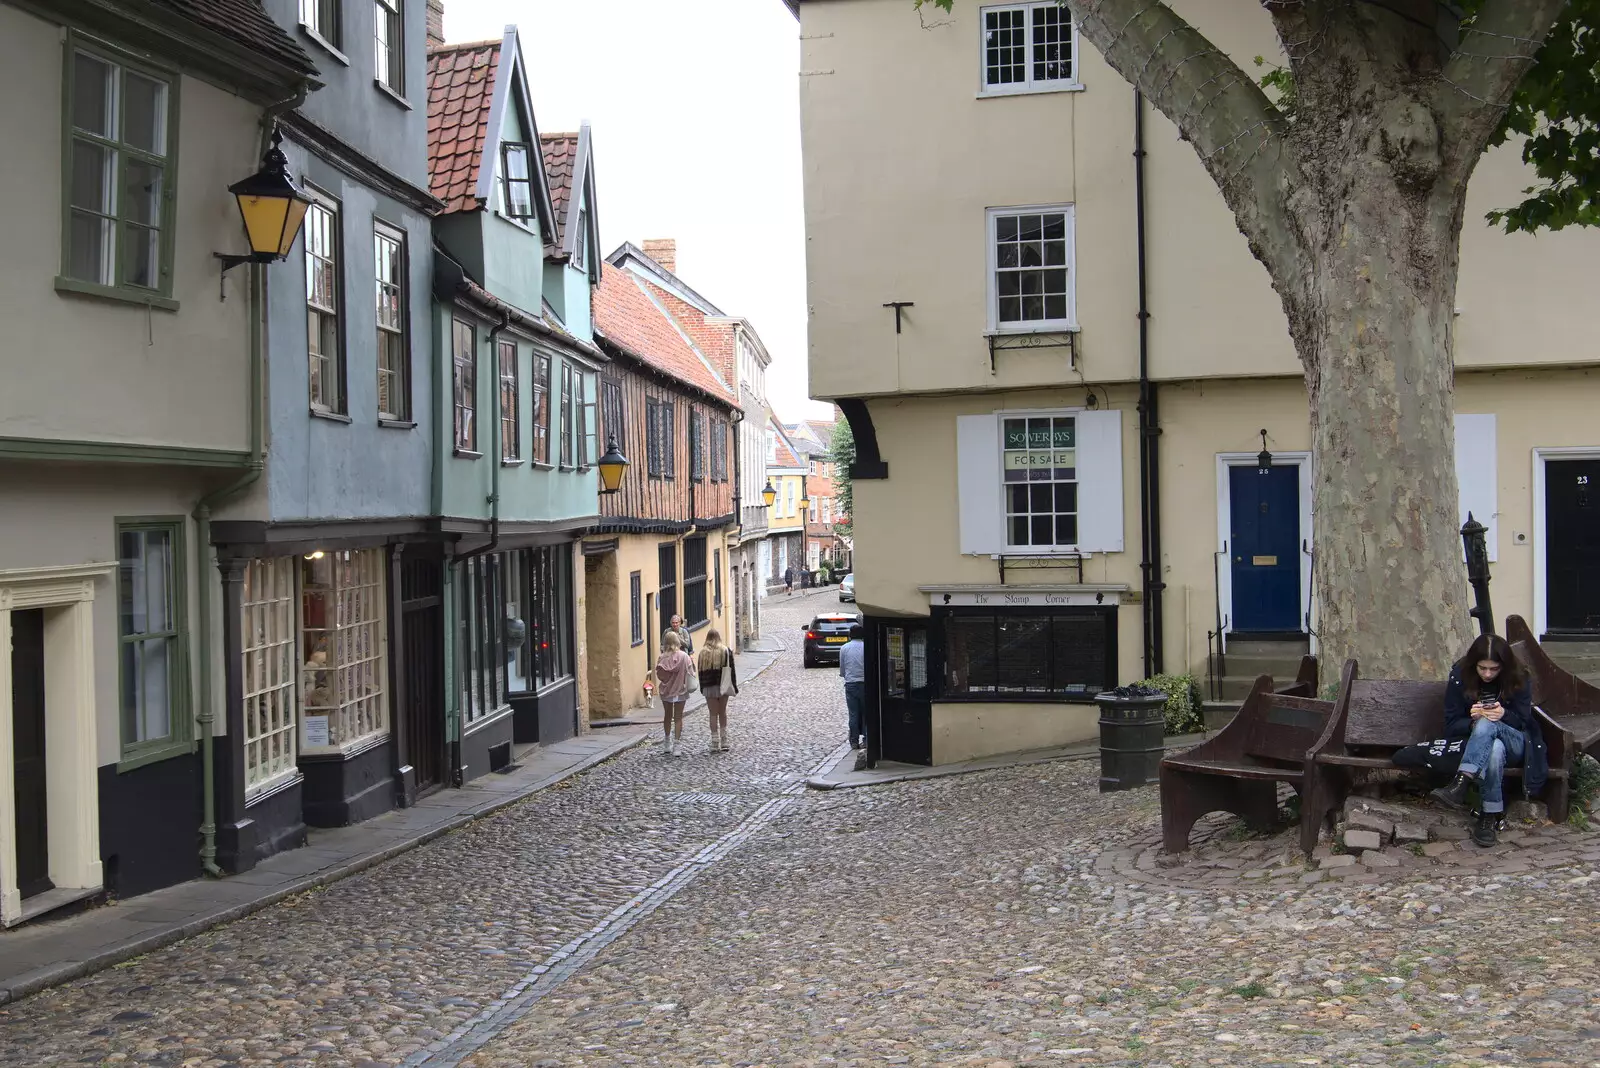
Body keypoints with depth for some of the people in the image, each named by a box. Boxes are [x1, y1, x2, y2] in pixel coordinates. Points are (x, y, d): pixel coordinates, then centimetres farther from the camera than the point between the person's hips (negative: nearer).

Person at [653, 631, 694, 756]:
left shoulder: (662, 658, -10)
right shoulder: (684, 656, -13)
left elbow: (659, 675, -8)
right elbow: (690, 672, -10)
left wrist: (666, 681, 10)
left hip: (665, 690, 2)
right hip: (680, 690, -2)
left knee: (667, 716, 17)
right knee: (678, 717, 6)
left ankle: (668, 745, 27)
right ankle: (677, 745, 2)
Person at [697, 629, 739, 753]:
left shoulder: (703, 653, -1)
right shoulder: (726, 651, -2)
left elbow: (701, 671, 2)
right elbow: (732, 670, -1)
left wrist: (702, 688, 8)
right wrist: (734, 686, 5)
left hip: (709, 687, -1)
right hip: (723, 686, 1)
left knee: (713, 714, 4)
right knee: (723, 713, 13)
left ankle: (715, 744, 0)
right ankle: (724, 743, 14)